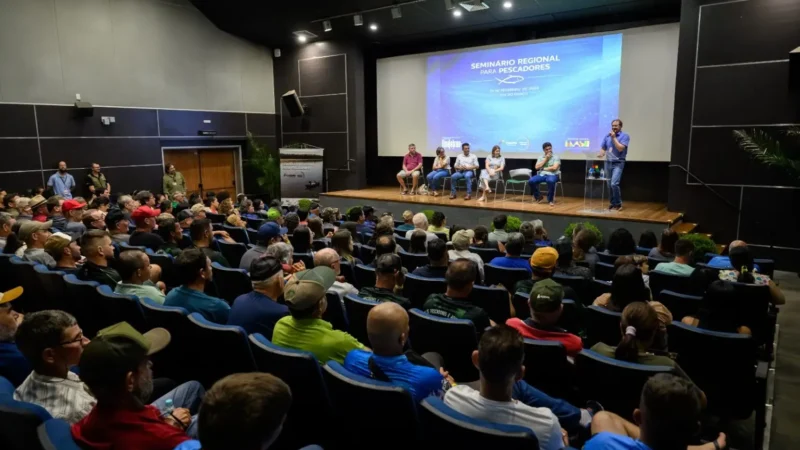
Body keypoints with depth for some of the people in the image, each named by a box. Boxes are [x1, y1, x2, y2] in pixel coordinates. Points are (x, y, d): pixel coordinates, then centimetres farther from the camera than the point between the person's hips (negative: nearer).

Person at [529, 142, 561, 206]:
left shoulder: (556, 157, 2)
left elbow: (554, 168, -13)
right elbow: (537, 167, 0)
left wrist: (544, 168, -3)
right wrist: (545, 159, -2)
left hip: (552, 175, -4)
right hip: (541, 174, 4)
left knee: (551, 181, -41)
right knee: (531, 181, -24)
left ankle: (550, 200, -21)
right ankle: (538, 197, -1)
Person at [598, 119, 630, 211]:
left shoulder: (625, 136, -4)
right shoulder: (607, 136, 11)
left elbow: (620, 148, -16)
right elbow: (603, 148, 11)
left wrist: (614, 137, -13)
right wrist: (601, 154, -11)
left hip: (618, 163, -5)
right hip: (608, 163, 5)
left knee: (614, 184, -18)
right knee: (609, 185, 8)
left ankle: (618, 204, -5)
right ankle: (613, 203, 20)